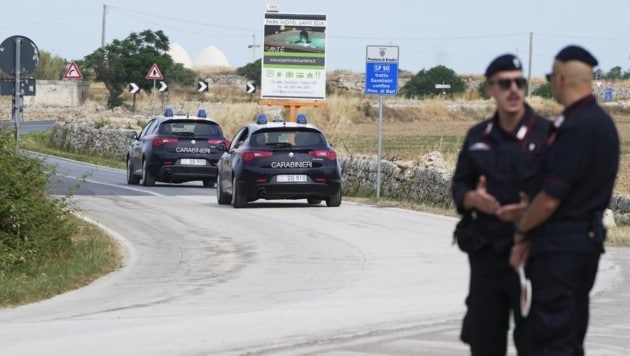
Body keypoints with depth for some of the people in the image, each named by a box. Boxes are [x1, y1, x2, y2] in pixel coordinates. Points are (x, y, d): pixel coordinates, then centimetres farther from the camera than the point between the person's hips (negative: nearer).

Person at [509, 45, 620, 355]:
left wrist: (521, 231, -1)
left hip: (559, 248, -10)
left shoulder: (575, 127, -19)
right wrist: (530, 236, 13)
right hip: (587, 240, 10)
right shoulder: (603, 123, 12)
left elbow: (550, 199, -20)